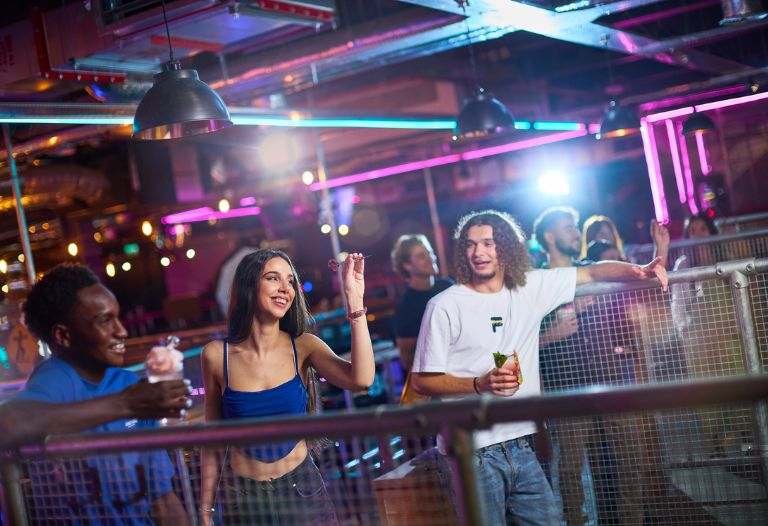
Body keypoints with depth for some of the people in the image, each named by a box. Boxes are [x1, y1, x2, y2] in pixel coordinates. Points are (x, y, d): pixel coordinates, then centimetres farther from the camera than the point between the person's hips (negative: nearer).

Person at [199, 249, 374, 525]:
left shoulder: (302, 347, -6)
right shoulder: (216, 355, -7)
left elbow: (360, 379, -25)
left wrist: (354, 296, -27)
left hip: (303, 490, 1)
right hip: (244, 499, -1)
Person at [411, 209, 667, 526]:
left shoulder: (530, 288, 8)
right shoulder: (445, 306, -5)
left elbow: (591, 274, 10)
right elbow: (422, 381, -6)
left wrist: (639, 271, -7)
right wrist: (480, 384, -18)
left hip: (520, 447, 5)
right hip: (472, 453, -4)